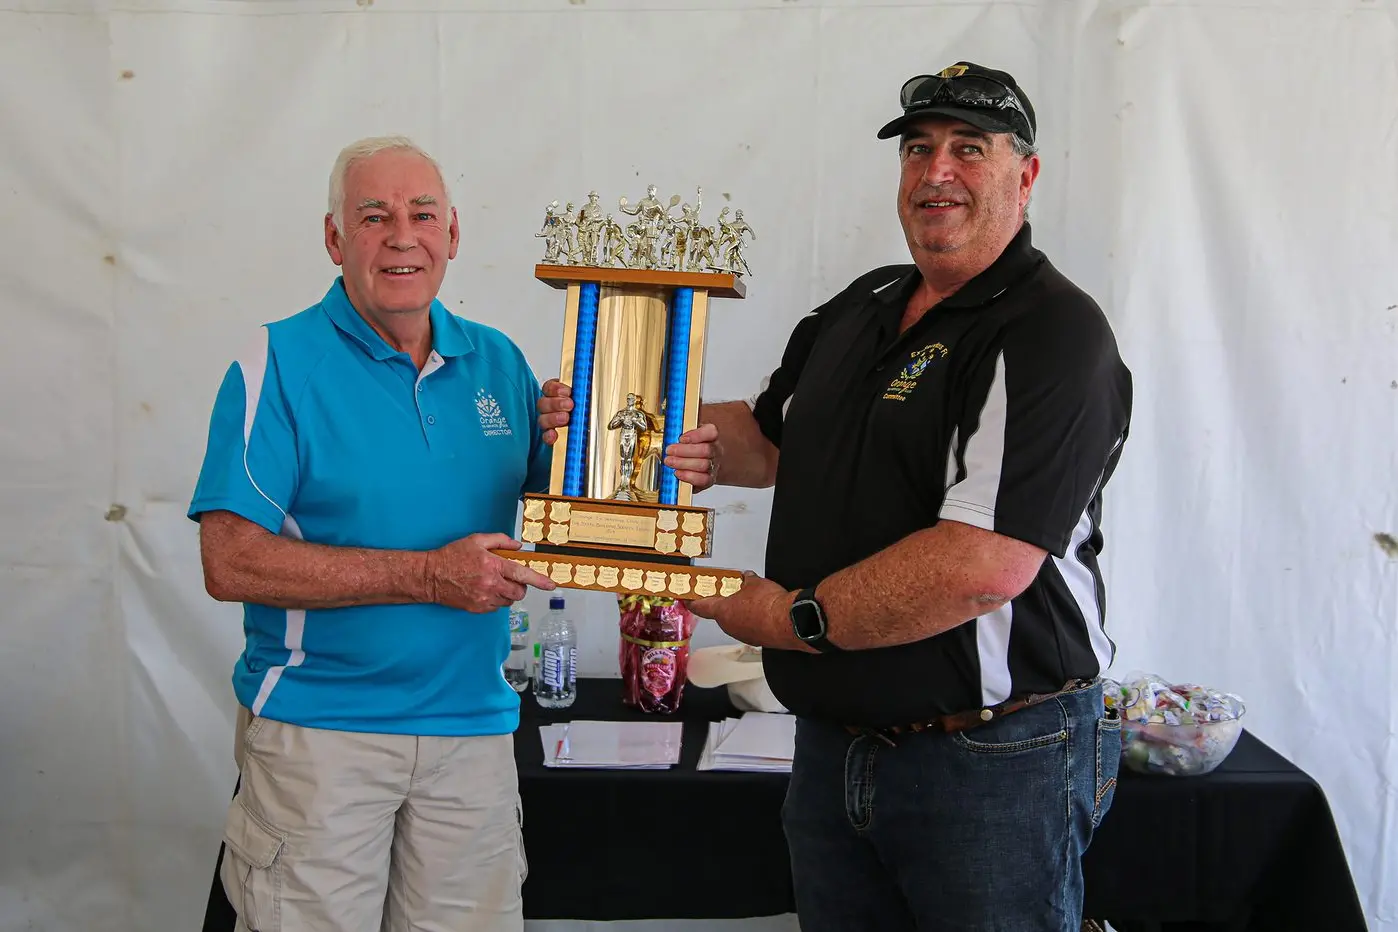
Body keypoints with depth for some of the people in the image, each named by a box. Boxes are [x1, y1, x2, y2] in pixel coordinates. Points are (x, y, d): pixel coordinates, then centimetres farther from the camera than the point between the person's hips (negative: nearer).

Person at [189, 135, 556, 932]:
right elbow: (231, 563, -16)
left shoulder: (498, 361, 6)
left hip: (473, 722, 4)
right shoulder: (280, 365, -8)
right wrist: (428, 575, -20)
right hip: (318, 728, -4)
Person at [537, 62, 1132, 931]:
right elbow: (769, 435, 23)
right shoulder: (859, 308, 11)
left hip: (992, 760, -7)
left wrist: (796, 617, -16)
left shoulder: (1054, 333, -16)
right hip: (835, 744, 8)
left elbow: (985, 565, -26)